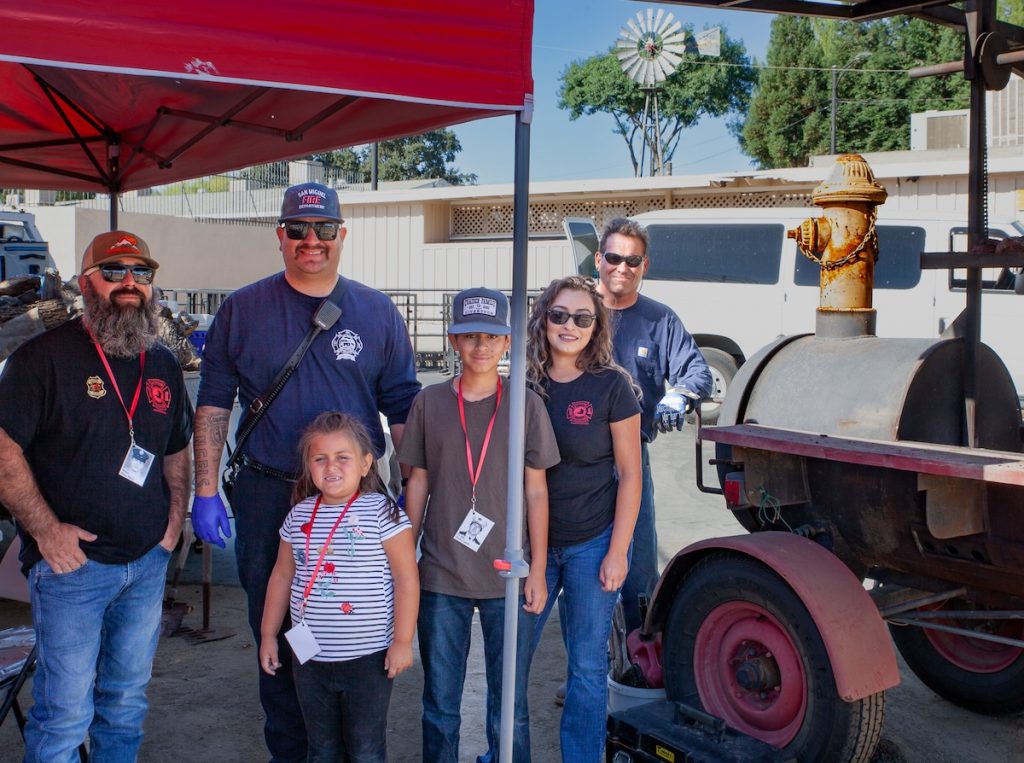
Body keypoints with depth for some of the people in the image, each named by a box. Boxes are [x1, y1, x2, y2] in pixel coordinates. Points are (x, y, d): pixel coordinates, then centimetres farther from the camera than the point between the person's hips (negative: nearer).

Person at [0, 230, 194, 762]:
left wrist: (175, 517, 7)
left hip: (148, 562, 6)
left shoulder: (163, 365, 10)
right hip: (72, 562, -5)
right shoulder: (44, 357, -9)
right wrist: (46, 531, -16)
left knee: (128, 701, 16)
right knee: (65, 713, 0)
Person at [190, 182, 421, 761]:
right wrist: (206, 491, -1)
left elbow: (402, 408, 5)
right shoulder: (244, 309, 3)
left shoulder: (377, 312, 3)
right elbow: (214, 403, 5)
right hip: (268, 496, 0)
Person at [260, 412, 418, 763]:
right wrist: (268, 635, 14)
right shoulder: (299, 515, 3)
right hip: (310, 658, 5)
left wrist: (402, 640, -13)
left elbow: (406, 578, -11)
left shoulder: (381, 512, -11)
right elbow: (282, 576, 13)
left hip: (367, 658, -4)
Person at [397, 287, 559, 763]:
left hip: (506, 578, -1)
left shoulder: (525, 405, -1)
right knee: (440, 701, 11)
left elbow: (535, 491, 1)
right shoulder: (429, 403, 2)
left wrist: (537, 570, -1)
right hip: (441, 578, 1)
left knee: (509, 702, 8)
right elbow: (417, 484, 7)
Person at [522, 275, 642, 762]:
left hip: (592, 544, -3)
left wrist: (617, 552, -9)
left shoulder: (611, 385, -8)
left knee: (587, 665, 8)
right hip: (530, 543, 3)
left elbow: (629, 474, -6)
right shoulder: (524, 385, 0)